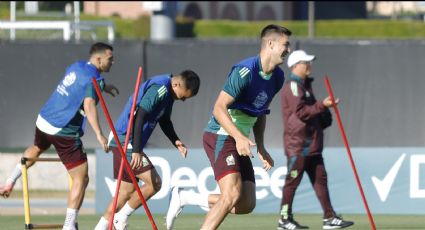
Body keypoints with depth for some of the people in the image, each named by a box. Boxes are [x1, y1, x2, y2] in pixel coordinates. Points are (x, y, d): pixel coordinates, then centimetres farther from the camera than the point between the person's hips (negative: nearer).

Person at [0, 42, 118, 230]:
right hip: (64, 133, -9)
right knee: (81, 179, -5)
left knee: (36, 149, 42)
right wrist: (99, 134, -43)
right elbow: (89, 105, -33)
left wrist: (103, 87, 39)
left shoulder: (76, 66, 10)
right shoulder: (94, 79, -16)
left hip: (43, 121, 9)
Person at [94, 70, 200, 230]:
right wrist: (136, 150, -29)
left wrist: (176, 141, 9)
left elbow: (164, 120, 26)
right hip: (126, 143, -10)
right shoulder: (160, 88, -19)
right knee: (154, 183, -10)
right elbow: (139, 116, -26)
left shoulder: (167, 91, 13)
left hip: (122, 142, 10)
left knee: (127, 190, 12)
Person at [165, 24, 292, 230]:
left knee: (246, 205, -1)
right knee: (233, 194, -24)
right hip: (221, 136, -9)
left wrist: (261, 148, 13)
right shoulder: (245, 71, -18)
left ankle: (184, 197, 12)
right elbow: (219, 108, -20)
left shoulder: (277, 78, 10)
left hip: (240, 143, 9)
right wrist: (239, 137, -31)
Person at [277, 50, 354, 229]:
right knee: (293, 180, -4)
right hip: (298, 143, -10)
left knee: (320, 179, 6)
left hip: (312, 144, 10)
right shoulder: (293, 86, -11)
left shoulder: (305, 85, 20)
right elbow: (301, 112, -20)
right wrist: (322, 105, -21)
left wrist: (323, 117, 7)